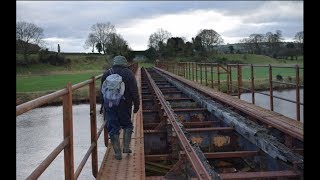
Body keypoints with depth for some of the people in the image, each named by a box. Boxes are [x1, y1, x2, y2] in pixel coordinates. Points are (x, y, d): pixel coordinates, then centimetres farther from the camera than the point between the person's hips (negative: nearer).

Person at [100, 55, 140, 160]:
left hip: (110, 106, 2)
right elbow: (134, 91, -6)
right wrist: (136, 105, 0)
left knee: (113, 129, 6)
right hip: (124, 105, -1)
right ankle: (126, 147, 10)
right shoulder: (128, 74, -3)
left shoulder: (106, 74, 7)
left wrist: (103, 104, 18)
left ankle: (117, 153, 6)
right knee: (127, 125, 19)